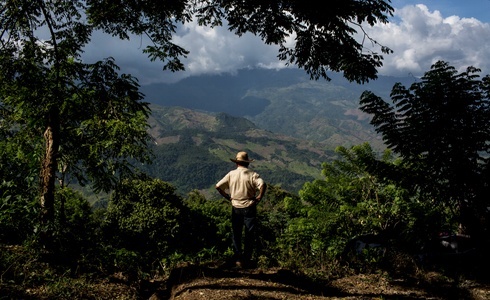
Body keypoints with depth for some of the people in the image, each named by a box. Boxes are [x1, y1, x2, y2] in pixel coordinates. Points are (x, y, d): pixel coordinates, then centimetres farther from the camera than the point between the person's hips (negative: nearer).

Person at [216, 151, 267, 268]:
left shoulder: (231, 174, 0)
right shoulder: (252, 174, -8)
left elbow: (218, 186, -3)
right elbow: (263, 185, -25)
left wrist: (228, 197, 4)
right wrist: (259, 198, -12)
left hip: (236, 208, 2)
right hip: (249, 207, -2)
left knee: (236, 234, 12)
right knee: (249, 234, 9)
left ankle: (238, 259, 10)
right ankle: (246, 259, 11)